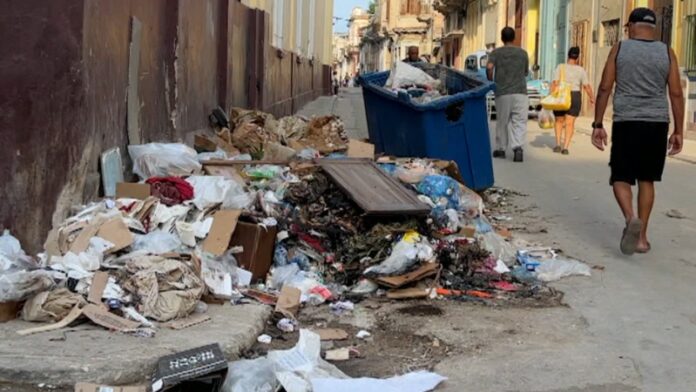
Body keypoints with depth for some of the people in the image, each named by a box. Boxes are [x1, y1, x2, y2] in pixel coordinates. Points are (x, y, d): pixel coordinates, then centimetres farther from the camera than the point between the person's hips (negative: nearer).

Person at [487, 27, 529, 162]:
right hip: (520, 92, 0)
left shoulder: (496, 53, 3)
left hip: (502, 92, 0)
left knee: (502, 122, 11)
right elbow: (526, 72, 18)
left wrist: (490, 81, 0)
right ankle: (518, 147, -21)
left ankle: (500, 149, 18)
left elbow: (489, 67, -14)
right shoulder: (523, 53, 10)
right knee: (519, 122, -3)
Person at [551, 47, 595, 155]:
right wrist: (592, 98, 13)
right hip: (574, 97, 0)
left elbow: (555, 83, -12)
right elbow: (587, 86, -1)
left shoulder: (560, 67, -3)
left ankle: (558, 144, 10)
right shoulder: (581, 70, -1)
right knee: (570, 123, 1)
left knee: (559, 121, 17)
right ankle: (565, 147, -10)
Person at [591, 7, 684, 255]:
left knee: (621, 178, 6)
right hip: (657, 123, 2)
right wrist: (679, 131, 6)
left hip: (626, 123, -2)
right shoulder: (667, 53, 5)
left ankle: (630, 218, -21)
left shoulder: (619, 49, 2)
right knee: (647, 180, 13)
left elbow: (605, 88, -1)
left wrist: (598, 124, 4)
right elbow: (676, 94, 2)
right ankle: (642, 237, 13)